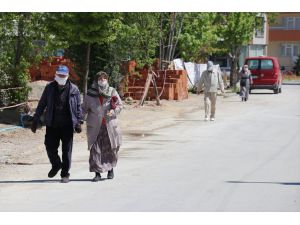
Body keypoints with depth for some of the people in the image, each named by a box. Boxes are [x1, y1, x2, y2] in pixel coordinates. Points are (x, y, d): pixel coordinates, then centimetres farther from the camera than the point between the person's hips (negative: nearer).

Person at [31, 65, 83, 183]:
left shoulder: (73, 89, 2)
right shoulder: (50, 88, 5)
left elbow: (78, 107, 6)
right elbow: (41, 105, 9)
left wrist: (79, 122, -2)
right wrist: (35, 120, 6)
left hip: (67, 125, -1)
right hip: (52, 124, 1)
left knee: (67, 150, 2)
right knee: (50, 147, 0)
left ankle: (65, 174, 14)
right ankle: (56, 165, 29)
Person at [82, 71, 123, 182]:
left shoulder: (112, 92, 3)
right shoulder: (90, 94, 2)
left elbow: (120, 105, 7)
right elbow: (84, 108, 7)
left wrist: (114, 111, -13)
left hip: (109, 126, 1)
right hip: (94, 126, -1)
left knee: (110, 148, 8)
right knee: (95, 149, -5)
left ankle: (110, 169, 30)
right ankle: (97, 173, 0)